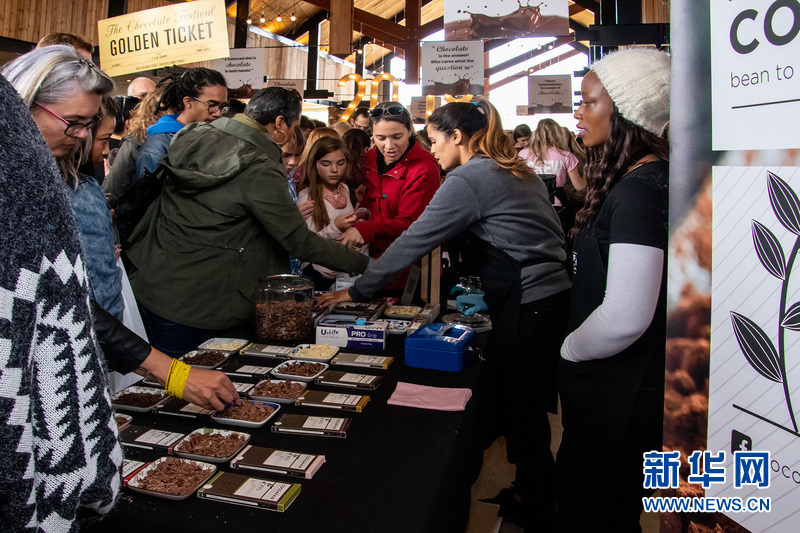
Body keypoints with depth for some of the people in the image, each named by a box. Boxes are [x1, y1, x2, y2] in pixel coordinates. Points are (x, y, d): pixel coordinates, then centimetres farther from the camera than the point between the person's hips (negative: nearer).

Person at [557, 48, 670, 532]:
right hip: (624, 385, 9)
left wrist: (569, 351, -12)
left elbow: (624, 318, -29)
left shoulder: (638, 189, -23)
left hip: (617, 395, -9)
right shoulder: (642, 178, 8)